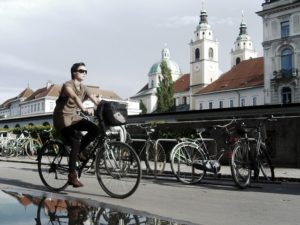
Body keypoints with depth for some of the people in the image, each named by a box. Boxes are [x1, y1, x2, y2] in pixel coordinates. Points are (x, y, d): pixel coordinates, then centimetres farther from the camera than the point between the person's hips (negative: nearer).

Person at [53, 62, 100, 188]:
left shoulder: (83, 88, 6)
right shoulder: (68, 85, -16)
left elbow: (96, 100, -8)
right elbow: (75, 97, -38)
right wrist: (84, 109, -56)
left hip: (73, 117, 7)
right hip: (62, 118, -7)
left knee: (95, 129, -15)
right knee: (75, 143, -21)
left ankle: (80, 150, 5)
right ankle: (72, 176, -13)